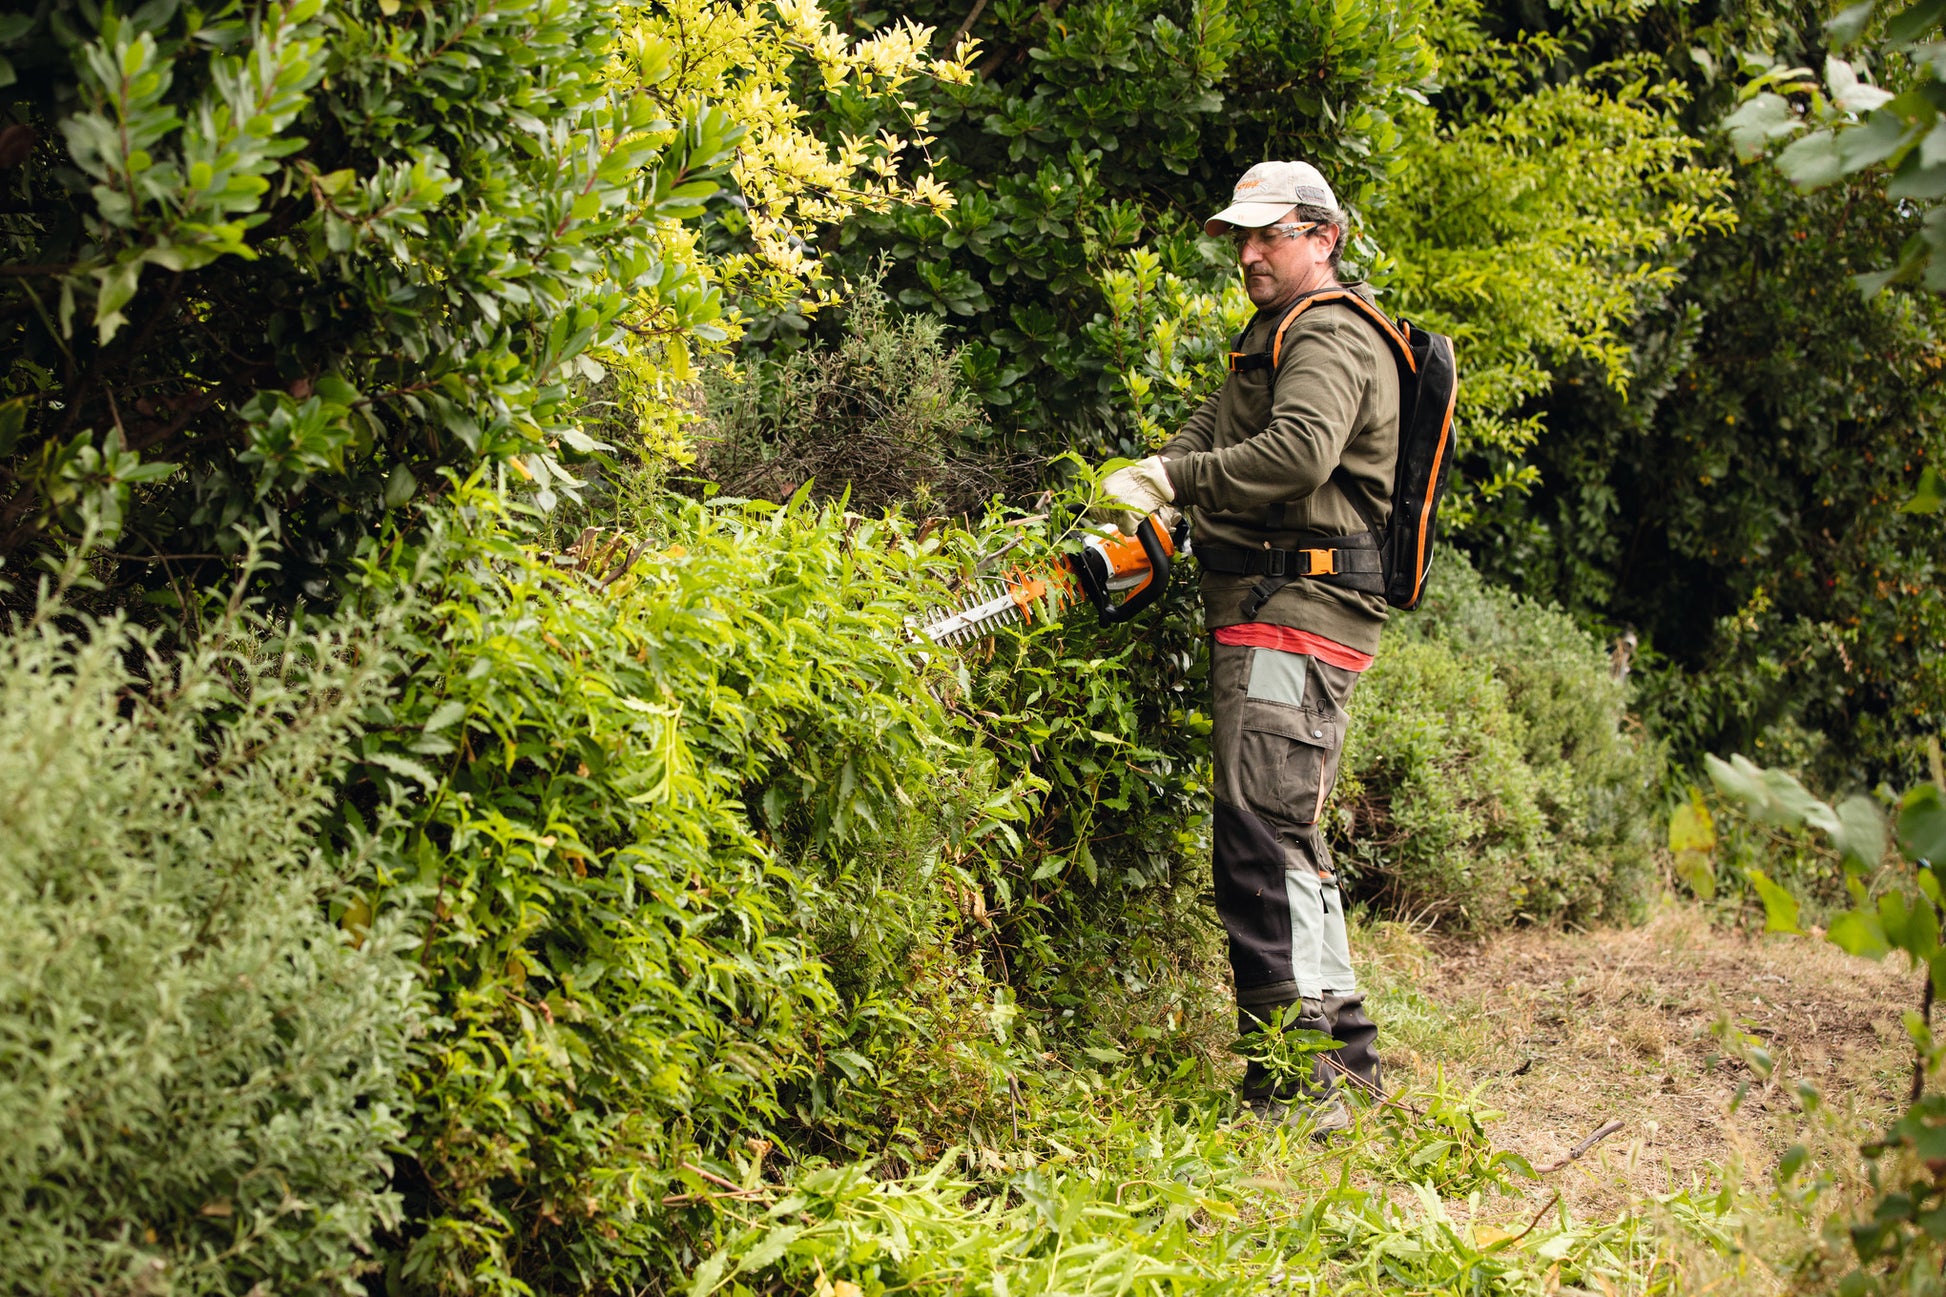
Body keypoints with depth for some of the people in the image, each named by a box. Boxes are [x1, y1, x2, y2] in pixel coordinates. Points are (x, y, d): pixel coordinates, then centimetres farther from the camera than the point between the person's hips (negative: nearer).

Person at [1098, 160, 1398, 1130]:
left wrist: (1171, 478, -24)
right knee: (1289, 839, 16)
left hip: (1296, 611, -11)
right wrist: (1147, 486, -3)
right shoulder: (1276, 337, 26)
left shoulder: (1329, 340, -8)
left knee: (1263, 839, -17)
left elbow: (1299, 452, -27)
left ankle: (1295, 1086, -19)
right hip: (1266, 613, 11)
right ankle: (1343, 1048, 23)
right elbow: (1209, 432, 16)